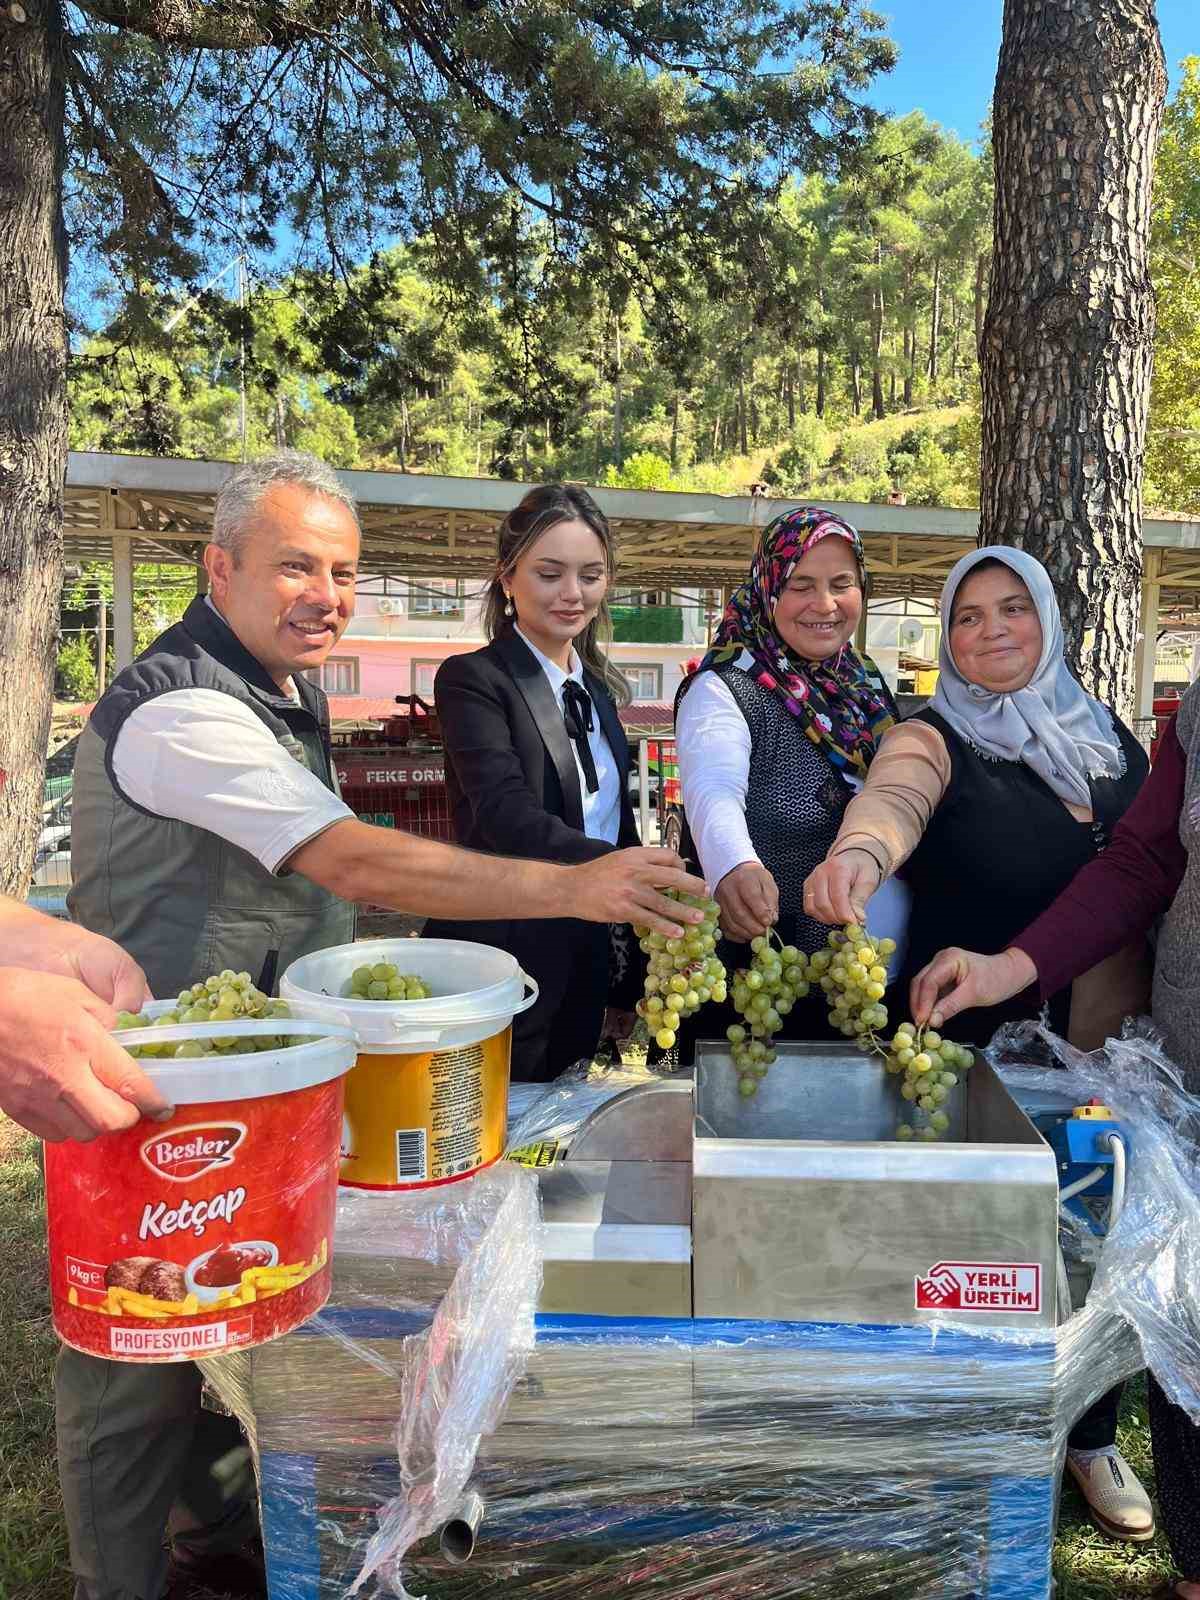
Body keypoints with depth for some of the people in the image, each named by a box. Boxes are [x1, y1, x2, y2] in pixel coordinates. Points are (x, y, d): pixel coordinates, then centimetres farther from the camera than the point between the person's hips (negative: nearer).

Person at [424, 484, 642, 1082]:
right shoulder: (473, 679, -10)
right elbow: (507, 814, -26)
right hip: (501, 962, -7)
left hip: (585, 970, 7)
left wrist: (626, 985, 15)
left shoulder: (598, 688, 11)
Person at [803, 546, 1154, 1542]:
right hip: (983, 1050, -4)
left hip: (1116, 1047, 5)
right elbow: (893, 799, -32)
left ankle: (1092, 1438, 40)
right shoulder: (934, 741, -9)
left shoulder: (1110, 735, 7)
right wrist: (860, 852, -55)